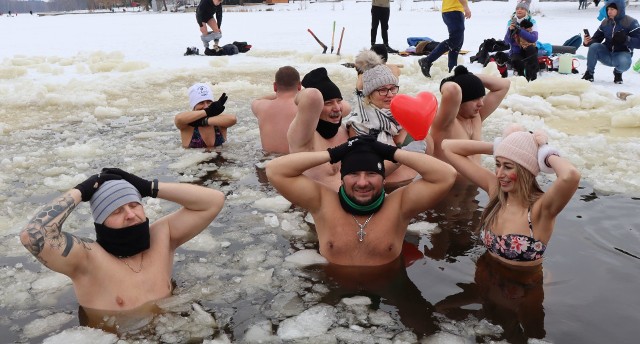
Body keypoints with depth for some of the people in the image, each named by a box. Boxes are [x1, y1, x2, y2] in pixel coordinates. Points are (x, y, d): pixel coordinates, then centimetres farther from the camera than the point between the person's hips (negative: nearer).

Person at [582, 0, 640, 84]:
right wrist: (588, 42, -21)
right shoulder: (605, 23, 1)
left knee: (624, 62, -38)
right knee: (593, 46, -25)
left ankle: (618, 72, 1)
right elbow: (596, 39, 3)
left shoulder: (630, 22, -13)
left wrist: (626, 39, -35)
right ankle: (589, 73, -10)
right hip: (607, 54, 4)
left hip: (622, 54, -3)